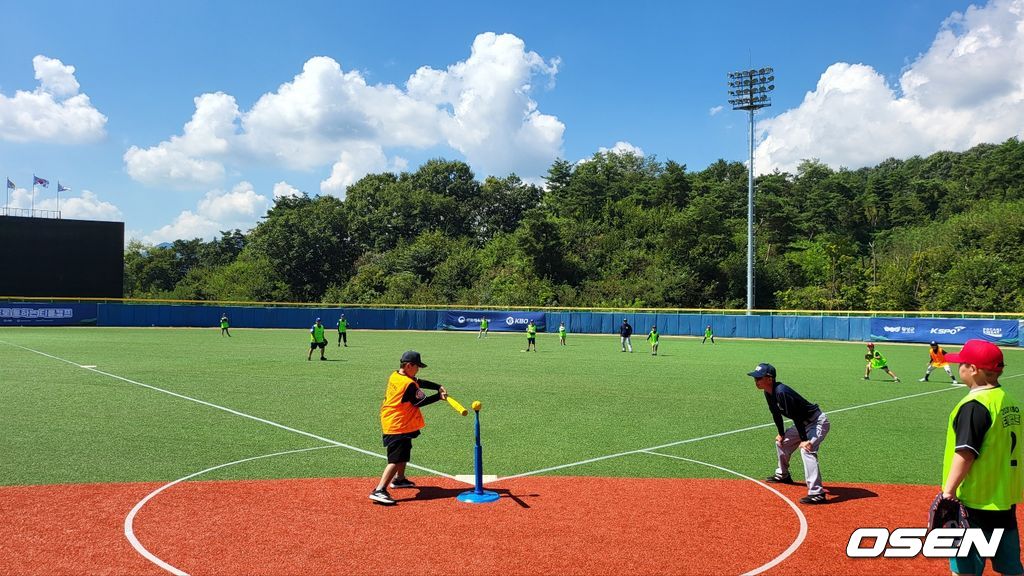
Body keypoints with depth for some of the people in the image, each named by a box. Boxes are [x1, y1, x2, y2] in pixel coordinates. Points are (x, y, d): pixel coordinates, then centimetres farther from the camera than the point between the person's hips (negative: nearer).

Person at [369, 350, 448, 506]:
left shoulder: (395, 375, 6)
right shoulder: (409, 384, -22)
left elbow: (420, 382, 12)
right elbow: (420, 402, -12)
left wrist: (438, 387, 3)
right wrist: (439, 396, -4)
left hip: (390, 422, 11)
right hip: (398, 426, -11)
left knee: (404, 452, 30)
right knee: (396, 459, -17)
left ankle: (399, 479, 48)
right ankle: (379, 491, -26)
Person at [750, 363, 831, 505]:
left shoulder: (781, 392, -31)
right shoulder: (768, 393, -2)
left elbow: (796, 416, -30)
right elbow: (776, 414, 13)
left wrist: (803, 440, -27)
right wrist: (781, 433, 16)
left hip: (818, 422, -10)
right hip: (804, 423, 10)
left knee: (807, 450, -28)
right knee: (781, 442, 21)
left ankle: (817, 494, -32)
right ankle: (782, 475, 43)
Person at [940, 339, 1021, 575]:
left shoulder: (974, 405, -18)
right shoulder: (1010, 401, 8)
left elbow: (965, 454, -23)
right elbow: (1007, 448, 15)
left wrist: (948, 491, -21)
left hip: (976, 501, -8)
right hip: (1006, 499, 8)